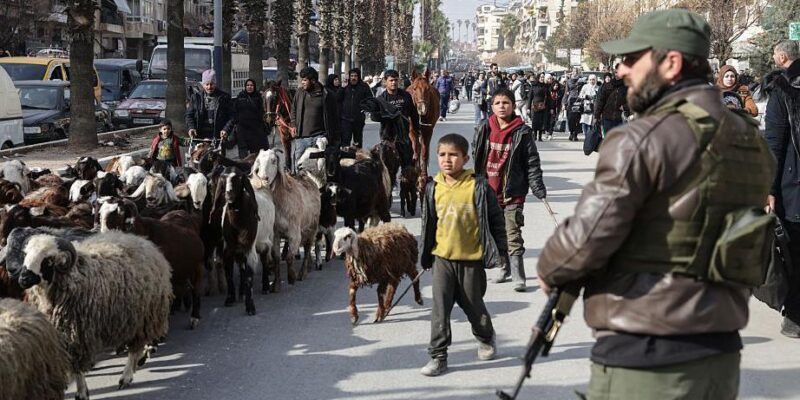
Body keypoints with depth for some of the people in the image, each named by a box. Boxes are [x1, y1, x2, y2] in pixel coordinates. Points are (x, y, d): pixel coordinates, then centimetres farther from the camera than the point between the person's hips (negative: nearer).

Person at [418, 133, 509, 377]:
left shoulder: (478, 187, -10)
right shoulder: (434, 188, 2)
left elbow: (495, 219, -4)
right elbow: (428, 223, 12)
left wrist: (500, 251, -3)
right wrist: (425, 256, 15)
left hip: (471, 258, -3)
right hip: (442, 258, 3)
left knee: (473, 305, 12)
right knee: (440, 308, -2)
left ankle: (485, 338, 40)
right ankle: (438, 356, 4)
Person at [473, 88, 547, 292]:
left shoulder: (522, 132, -6)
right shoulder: (485, 130, 4)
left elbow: (532, 162, -5)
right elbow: (475, 157, 14)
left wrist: (538, 188, -10)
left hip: (513, 192, -4)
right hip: (489, 191, 5)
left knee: (513, 235, -7)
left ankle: (518, 277, -5)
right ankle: (505, 268, 30)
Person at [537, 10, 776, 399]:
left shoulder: (644, 138, -16)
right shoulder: (752, 142, 8)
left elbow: (587, 237, -18)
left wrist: (550, 270, 2)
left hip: (642, 358, -7)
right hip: (722, 355, 8)